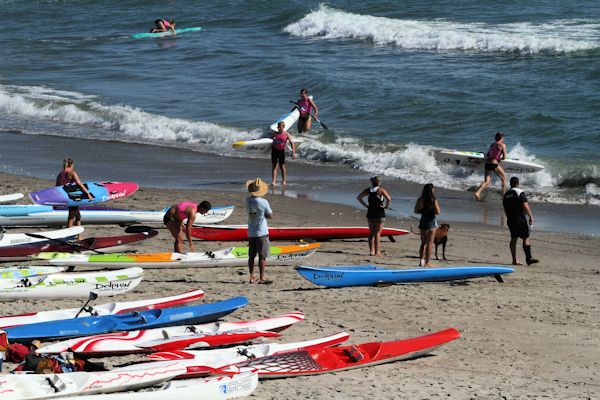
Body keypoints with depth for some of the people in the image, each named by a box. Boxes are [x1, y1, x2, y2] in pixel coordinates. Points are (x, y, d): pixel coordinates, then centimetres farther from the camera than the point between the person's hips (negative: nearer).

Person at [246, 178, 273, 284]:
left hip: (251, 233, 5)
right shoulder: (263, 202, -17)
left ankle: (252, 277, 15)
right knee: (262, 256, 0)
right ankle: (262, 278, 0)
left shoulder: (248, 201, -2)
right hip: (261, 233, -5)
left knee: (251, 256, 11)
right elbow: (270, 216, -8)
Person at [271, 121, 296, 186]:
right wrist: (271, 152, 14)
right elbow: (273, 143, 12)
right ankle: (274, 181, -5)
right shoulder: (276, 134, 3)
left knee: (282, 166, 1)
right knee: (274, 166, -2)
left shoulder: (286, 135, -8)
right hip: (275, 150, 2)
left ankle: (283, 181, 16)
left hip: (281, 151, -2)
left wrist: (293, 152, -25)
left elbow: (292, 143, -14)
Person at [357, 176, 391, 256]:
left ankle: (371, 251, 13)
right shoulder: (381, 190, -10)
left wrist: (365, 205, 9)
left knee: (371, 232, 13)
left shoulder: (368, 190, 4)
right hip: (379, 213, -4)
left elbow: (358, 197, 9)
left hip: (370, 213, 4)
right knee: (377, 233, 0)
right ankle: (377, 252, -1)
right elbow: (389, 199, -23)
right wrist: (386, 206, -8)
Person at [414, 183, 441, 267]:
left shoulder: (420, 200, -2)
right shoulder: (433, 200, -13)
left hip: (423, 222, 4)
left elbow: (416, 211, 2)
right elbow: (438, 212, -14)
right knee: (429, 243, 3)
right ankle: (427, 262, 3)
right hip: (431, 222, -4)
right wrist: (438, 207, 6)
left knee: (423, 243, 17)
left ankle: (421, 260, 9)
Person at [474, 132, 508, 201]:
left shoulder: (492, 145, 19)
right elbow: (504, 157, -2)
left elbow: (487, 156, 19)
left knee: (486, 181, 1)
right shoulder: (502, 145, 1)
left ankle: (478, 193, -22)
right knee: (504, 179, 16)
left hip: (487, 163, 5)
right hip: (494, 164, -5)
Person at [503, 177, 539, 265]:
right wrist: (531, 217, -10)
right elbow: (525, 206, -17)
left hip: (510, 220, 6)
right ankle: (529, 258, -10)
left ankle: (514, 260, 8)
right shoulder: (520, 192, -10)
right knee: (526, 238, -3)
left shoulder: (506, 194, 11)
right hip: (520, 219, -6)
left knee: (513, 238, 9)